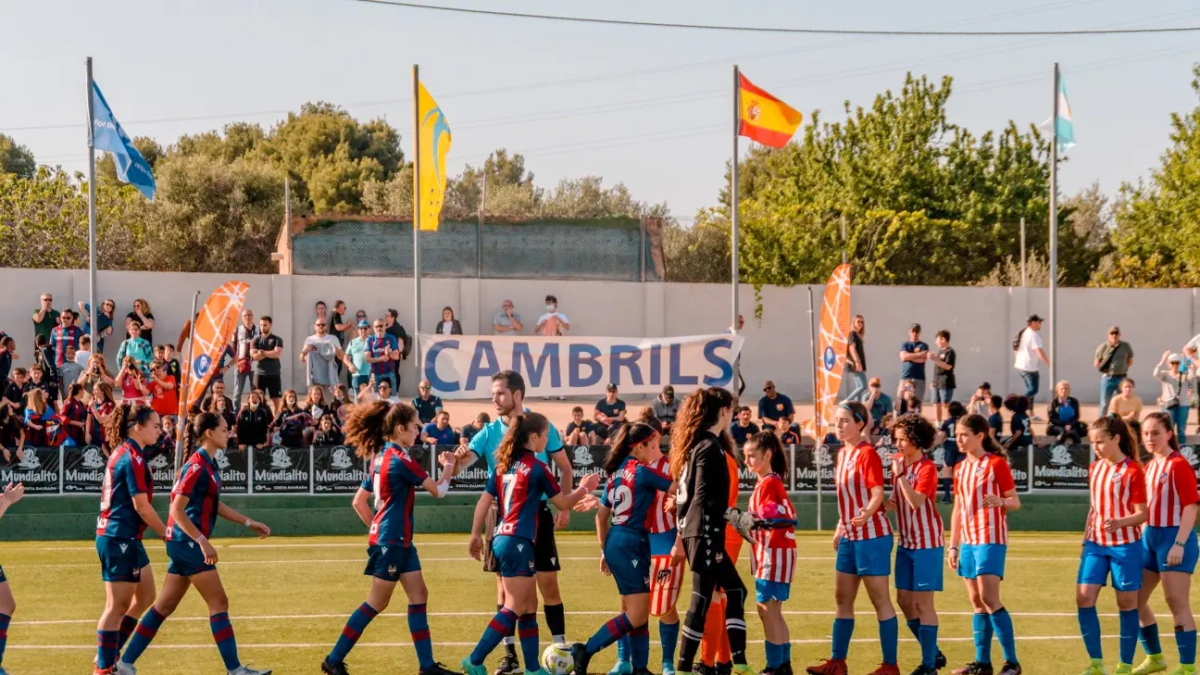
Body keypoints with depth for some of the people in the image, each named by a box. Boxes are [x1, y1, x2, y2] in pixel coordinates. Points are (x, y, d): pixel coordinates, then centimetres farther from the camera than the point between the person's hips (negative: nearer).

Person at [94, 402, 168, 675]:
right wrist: (167, 534, -9)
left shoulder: (121, 452, 13)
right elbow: (142, 506, -17)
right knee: (117, 606, -4)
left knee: (145, 596, 16)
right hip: (119, 539, -10)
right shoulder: (133, 457, -16)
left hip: (126, 539, 10)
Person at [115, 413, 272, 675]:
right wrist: (203, 541, -24)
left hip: (183, 545, 10)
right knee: (219, 603, -5)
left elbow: (214, 505, 24)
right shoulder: (197, 466, -16)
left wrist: (248, 522, 22)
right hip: (187, 543, -10)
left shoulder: (209, 464, 13)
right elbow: (177, 510, -20)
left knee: (164, 606, 10)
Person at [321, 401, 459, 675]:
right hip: (391, 540, -9)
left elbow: (358, 502, 15)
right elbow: (439, 490, -11)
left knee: (419, 596, 7)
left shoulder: (380, 457, 11)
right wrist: (448, 466, 5)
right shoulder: (400, 459, -16)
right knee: (376, 603, -3)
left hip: (399, 540, 9)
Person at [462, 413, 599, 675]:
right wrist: (583, 488, 18)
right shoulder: (537, 468, -8)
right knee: (514, 608, -6)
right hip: (519, 543, -8)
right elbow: (563, 503, 1)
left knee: (529, 607, 13)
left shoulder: (503, 465, 11)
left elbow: (484, 501, 11)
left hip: (502, 539, 8)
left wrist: (475, 535, 17)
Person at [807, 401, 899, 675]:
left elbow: (877, 492, -21)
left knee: (880, 600, -4)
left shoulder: (867, 454, -13)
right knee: (842, 599, 12)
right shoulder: (842, 454, 12)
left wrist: (867, 513, -39)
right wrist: (841, 526, 21)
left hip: (871, 534, -9)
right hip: (849, 536, 9)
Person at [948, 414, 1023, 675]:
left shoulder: (996, 463, -7)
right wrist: (953, 546, 14)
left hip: (991, 539, -7)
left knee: (989, 598, -14)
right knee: (977, 603, 7)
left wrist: (1000, 502, -28)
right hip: (968, 540, 7)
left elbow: (1015, 502, -6)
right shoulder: (960, 468, 13)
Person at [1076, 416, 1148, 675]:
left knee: (1127, 604, 2)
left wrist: (1120, 523, -31)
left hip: (1125, 545, -6)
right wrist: (1086, 538, 15)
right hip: (1096, 544, 6)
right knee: (1084, 597, -5)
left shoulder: (1132, 471, -11)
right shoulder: (1095, 468, 8)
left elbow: (1142, 514, -13)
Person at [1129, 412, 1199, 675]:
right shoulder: (1150, 466, 12)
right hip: (1150, 536, 9)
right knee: (1135, 600, 12)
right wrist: (1143, 537, 20)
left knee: (1177, 603, -8)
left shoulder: (1178, 465, -12)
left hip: (1174, 537, -9)